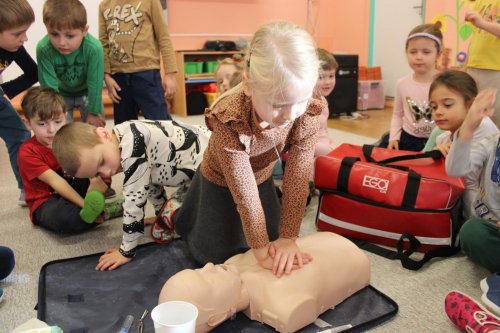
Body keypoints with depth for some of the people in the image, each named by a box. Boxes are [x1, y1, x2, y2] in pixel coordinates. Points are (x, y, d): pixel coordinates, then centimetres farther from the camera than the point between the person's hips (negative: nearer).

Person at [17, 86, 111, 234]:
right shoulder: (27, 152, -21)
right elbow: (55, 181, -29)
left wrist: (96, 180, -41)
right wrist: (85, 205, -36)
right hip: (45, 201, -6)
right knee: (65, 218, -39)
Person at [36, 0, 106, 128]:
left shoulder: (94, 48, -36)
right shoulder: (43, 49, -34)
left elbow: (95, 84, -25)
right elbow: (49, 86, -24)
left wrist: (93, 113, -16)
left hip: (87, 92, 0)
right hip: (60, 94, 0)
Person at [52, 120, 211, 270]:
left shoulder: (131, 146, -29)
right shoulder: (122, 143, 0)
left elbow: (135, 199, -24)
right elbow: (151, 179, 15)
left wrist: (126, 252, -13)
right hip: (195, 172, 9)